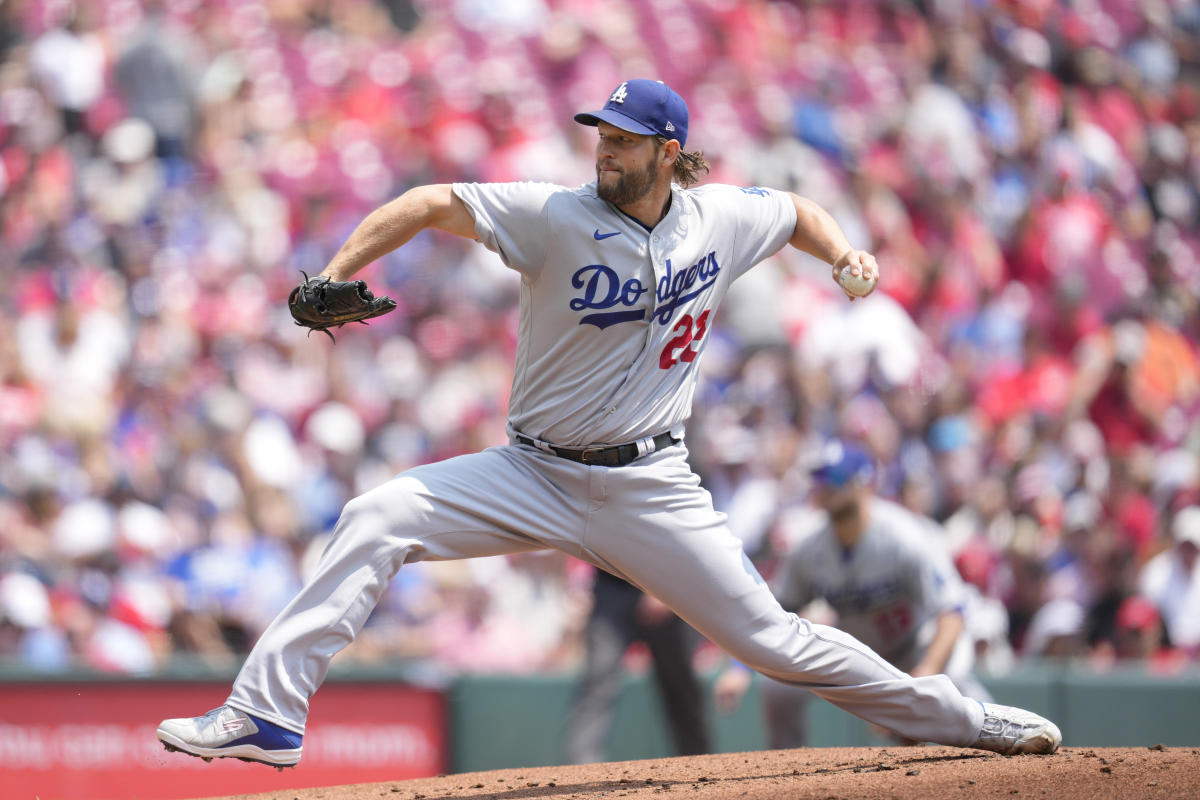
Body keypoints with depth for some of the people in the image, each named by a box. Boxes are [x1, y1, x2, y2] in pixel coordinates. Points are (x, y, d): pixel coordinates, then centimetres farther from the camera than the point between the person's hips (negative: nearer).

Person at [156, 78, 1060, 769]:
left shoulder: (722, 219, -1)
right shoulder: (560, 218, -11)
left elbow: (797, 210, 21)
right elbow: (434, 203, -17)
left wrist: (844, 254, 1)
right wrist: (335, 277, -28)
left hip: (650, 488, 1)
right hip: (535, 475, 0)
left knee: (772, 638, -1)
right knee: (377, 518, -20)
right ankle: (267, 715, -22)